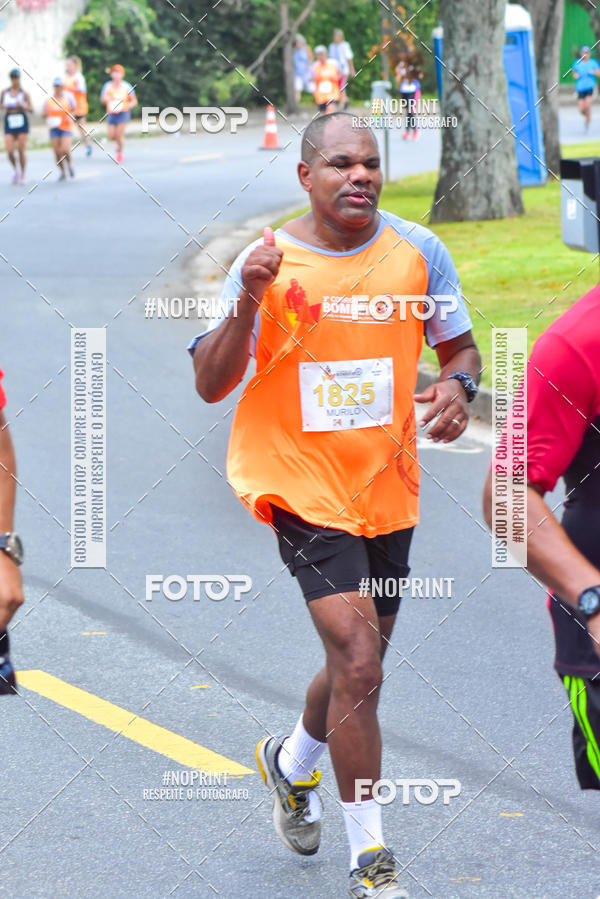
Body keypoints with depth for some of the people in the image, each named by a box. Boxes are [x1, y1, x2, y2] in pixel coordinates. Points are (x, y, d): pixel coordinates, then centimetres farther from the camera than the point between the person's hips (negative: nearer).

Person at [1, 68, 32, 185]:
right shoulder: (5, 92, 5)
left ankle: (23, 175, 12)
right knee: (9, 151, -8)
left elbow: (31, 109, -1)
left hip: (22, 123, -2)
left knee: (21, 151, -2)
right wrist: (4, 106, -5)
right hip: (9, 124, 2)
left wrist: (23, 106, -20)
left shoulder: (24, 93, -2)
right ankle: (15, 168, 21)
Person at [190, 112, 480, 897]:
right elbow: (210, 385, -11)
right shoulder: (269, 261, -9)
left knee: (359, 662, 19)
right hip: (305, 489, -4)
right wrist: (248, 305, -27)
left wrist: (458, 385, -13)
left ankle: (291, 763, 51)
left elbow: (460, 346, 11)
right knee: (359, 663, -16)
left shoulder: (418, 252, -1)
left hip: (388, 488, 5)